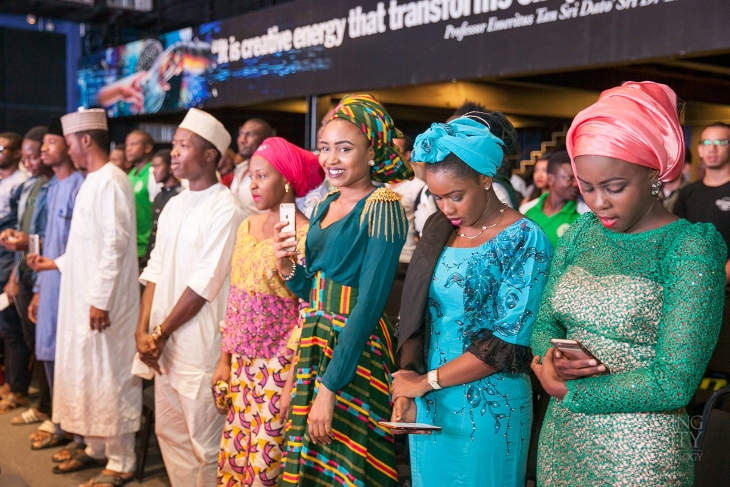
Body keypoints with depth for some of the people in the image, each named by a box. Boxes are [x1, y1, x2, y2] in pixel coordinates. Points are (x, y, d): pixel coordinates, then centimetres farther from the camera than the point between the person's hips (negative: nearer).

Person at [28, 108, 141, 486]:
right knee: (86, 373, 16)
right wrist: (58, 263, 24)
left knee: (109, 377, -1)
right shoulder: (90, 182, 14)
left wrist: (100, 299, -21)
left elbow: (115, 244, -21)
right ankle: (96, 448, 30)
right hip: (82, 296, 9)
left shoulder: (111, 181, -15)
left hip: (102, 300, -9)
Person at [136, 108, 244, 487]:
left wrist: (161, 333, -10)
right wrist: (143, 330, -1)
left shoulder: (225, 209, -13)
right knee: (169, 434, 17)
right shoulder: (174, 205, 11)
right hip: (163, 345, 8)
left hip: (199, 347, -8)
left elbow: (205, 284, -16)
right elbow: (155, 270, 10)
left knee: (204, 443, 3)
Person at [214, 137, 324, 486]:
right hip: (242, 365, 7)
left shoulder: (304, 236, -15)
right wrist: (225, 359, 12)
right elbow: (235, 299, 12)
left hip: (278, 369, -7)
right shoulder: (247, 226, 7)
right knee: (232, 459, 14)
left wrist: (293, 383, -16)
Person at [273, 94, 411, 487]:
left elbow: (369, 303, -19)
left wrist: (329, 385, -20)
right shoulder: (324, 206, 10)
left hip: (354, 351, -7)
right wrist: (286, 267, -6)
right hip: (313, 340, 7)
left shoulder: (382, 209, -13)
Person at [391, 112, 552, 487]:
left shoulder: (525, 241, -13)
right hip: (427, 403, 5)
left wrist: (425, 381, -13)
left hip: (487, 409, -5)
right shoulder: (438, 229, 4)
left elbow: (508, 343, -17)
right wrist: (405, 376, -7)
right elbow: (416, 314, 6)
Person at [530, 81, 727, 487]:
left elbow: (674, 383, -20)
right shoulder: (581, 233, 2)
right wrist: (553, 358, -13)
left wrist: (567, 391, -13)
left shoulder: (689, 248, -15)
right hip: (559, 442, 5)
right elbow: (544, 324, 9)